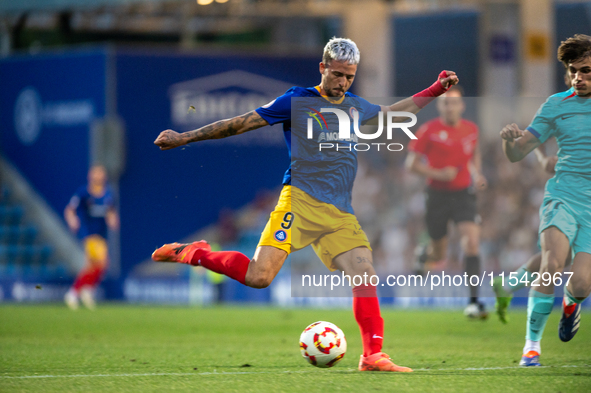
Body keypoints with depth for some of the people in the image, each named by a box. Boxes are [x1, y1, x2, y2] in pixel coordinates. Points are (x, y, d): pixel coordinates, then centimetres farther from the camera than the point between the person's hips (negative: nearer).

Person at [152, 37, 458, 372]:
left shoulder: (355, 106, 19)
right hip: (301, 202, -6)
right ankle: (192, 254, 1)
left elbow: (395, 112, 39)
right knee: (258, 276, -19)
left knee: (366, 275, -10)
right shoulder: (298, 101, 1)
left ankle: (373, 355, -5)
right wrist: (184, 138, 4)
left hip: (341, 214, 6)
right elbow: (241, 124, 4)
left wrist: (435, 91, 33)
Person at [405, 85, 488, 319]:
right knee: (439, 255, 8)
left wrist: (477, 175, 6)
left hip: (463, 194, 2)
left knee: (471, 241, -19)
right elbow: (411, 164, -6)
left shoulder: (471, 129, 3)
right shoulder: (429, 131, -9)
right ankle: (424, 254, 49)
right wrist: (437, 174, -19)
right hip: (437, 195, -2)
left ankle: (474, 301, -17)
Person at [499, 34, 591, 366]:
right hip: (563, 197, 0)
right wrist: (509, 139, -15)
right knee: (553, 266, -25)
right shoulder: (556, 106, 6)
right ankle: (532, 342, -11)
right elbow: (517, 154, 8)